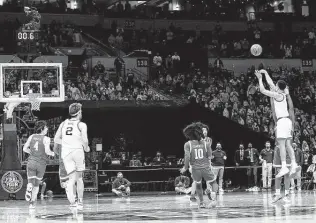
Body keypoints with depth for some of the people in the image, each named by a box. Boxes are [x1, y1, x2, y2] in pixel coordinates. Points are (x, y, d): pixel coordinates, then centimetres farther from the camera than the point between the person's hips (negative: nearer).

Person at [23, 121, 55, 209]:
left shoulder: (31, 137, 5)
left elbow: (24, 149, 5)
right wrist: (52, 153, 4)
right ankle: (32, 203, 15)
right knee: (37, 184, 15)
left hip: (31, 162, 2)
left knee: (31, 182, 4)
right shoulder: (46, 139, -7)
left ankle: (29, 189, -31)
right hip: (41, 163, -2)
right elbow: (47, 151, -18)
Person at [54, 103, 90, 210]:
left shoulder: (63, 124, 13)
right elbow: (85, 140, -12)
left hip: (66, 152, 3)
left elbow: (56, 139, 14)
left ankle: (72, 201, -24)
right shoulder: (81, 125, 0)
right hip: (77, 151, -3)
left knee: (72, 179, -2)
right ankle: (80, 201, 17)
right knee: (79, 177, 15)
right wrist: (86, 148, 7)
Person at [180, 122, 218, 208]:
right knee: (213, 183, 15)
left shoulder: (188, 144, -2)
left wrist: (185, 167, 1)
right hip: (206, 168, 0)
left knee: (198, 185, 24)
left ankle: (201, 202, 19)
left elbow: (187, 156, -12)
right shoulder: (206, 143, 2)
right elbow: (210, 156, 2)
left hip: (195, 169, 0)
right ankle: (213, 193, -17)